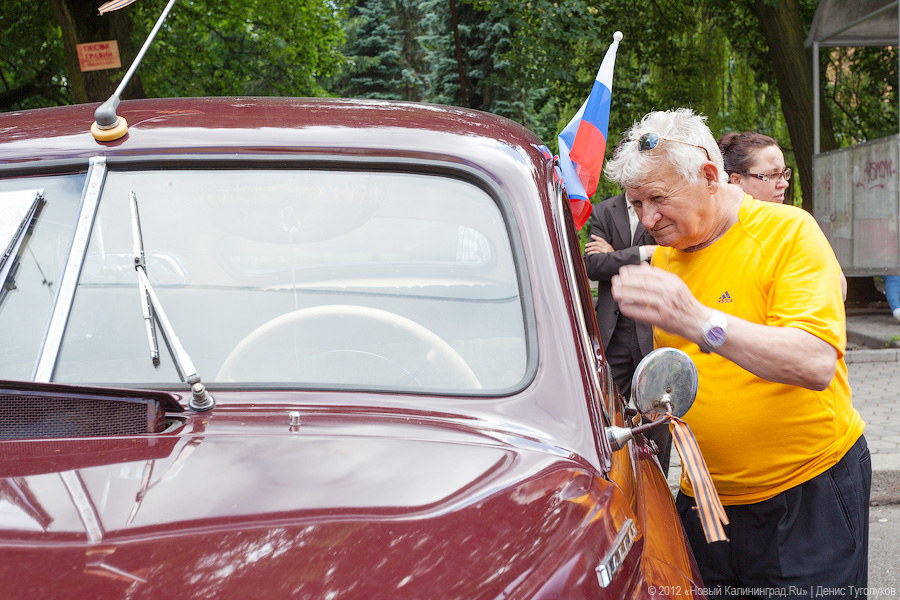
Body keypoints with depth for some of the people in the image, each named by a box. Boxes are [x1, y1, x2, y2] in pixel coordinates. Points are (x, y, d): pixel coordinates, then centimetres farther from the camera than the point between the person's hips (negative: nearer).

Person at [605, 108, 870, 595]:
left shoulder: (788, 232, -13)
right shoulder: (666, 255, 6)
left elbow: (816, 364, -28)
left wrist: (698, 322, -38)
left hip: (808, 494, -5)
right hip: (704, 496, 6)